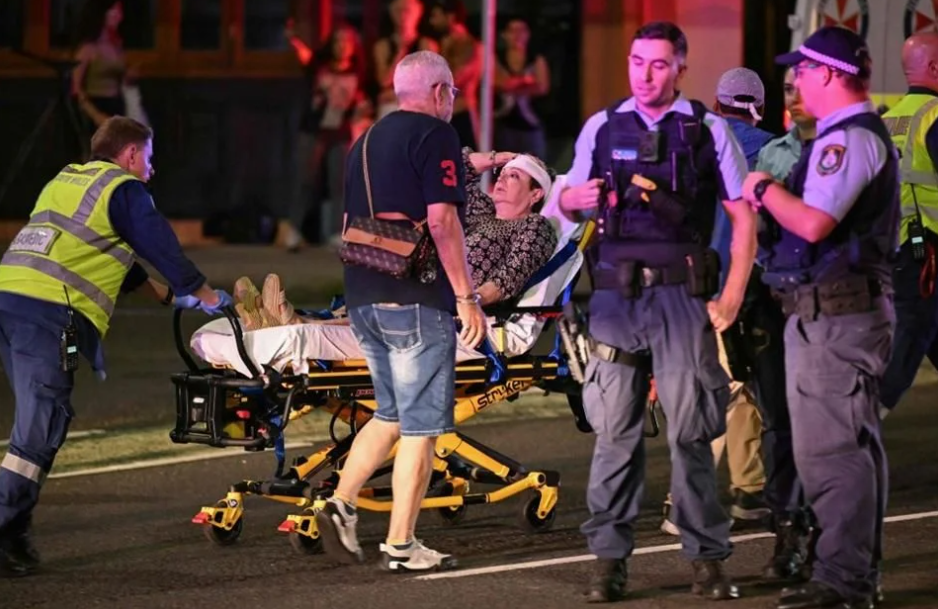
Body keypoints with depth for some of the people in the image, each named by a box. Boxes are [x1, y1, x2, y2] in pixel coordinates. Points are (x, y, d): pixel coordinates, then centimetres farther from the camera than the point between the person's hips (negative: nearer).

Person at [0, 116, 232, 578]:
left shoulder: (65, 181, 29)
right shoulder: (124, 190, 3)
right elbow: (159, 245, 5)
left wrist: (163, 294, 42)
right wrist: (207, 296, 19)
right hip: (51, 310, -8)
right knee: (41, 426, -10)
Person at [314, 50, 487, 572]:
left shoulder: (366, 141, 18)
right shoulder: (436, 136, -8)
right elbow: (442, 221, -16)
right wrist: (468, 298, -14)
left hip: (364, 299, 8)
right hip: (417, 301, -8)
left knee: (392, 413, 19)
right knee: (421, 425, -2)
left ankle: (342, 503, 5)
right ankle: (401, 545, -1)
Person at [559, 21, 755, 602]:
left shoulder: (709, 130, 4)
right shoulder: (602, 128, 10)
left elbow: (744, 216, 3)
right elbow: (569, 201, 18)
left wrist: (732, 297, -5)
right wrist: (573, 199, -8)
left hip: (683, 294, -2)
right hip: (616, 293, 2)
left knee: (690, 432, -1)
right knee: (615, 430, 1)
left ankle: (708, 559, 4)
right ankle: (609, 557, 5)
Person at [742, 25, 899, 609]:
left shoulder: (847, 139, -16)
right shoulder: (868, 134, 18)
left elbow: (814, 223, -26)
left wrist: (765, 189, -10)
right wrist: (772, 196, 17)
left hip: (834, 314, -11)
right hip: (855, 304, 11)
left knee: (829, 449, -10)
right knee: (854, 444, 16)